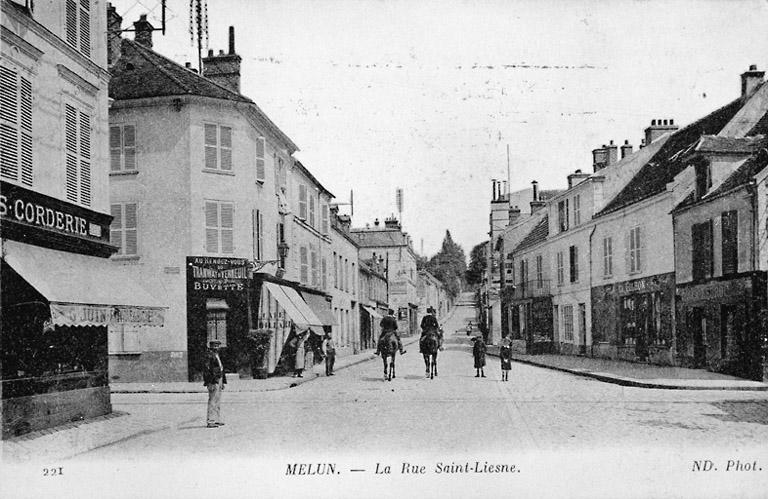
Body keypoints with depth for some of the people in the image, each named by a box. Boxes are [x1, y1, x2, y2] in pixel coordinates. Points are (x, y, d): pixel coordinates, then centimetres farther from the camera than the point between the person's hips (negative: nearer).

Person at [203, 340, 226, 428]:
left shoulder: (217, 355, 18)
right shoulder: (209, 356, -12)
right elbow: (206, 370, -18)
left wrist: (222, 382, 22)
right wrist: (211, 383, -22)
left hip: (218, 380, 10)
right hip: (213, 381, -10)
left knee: (218, 401, 13)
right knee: (212, 401, -10)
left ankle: (217, 420, 19)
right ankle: (210, 421, -9)